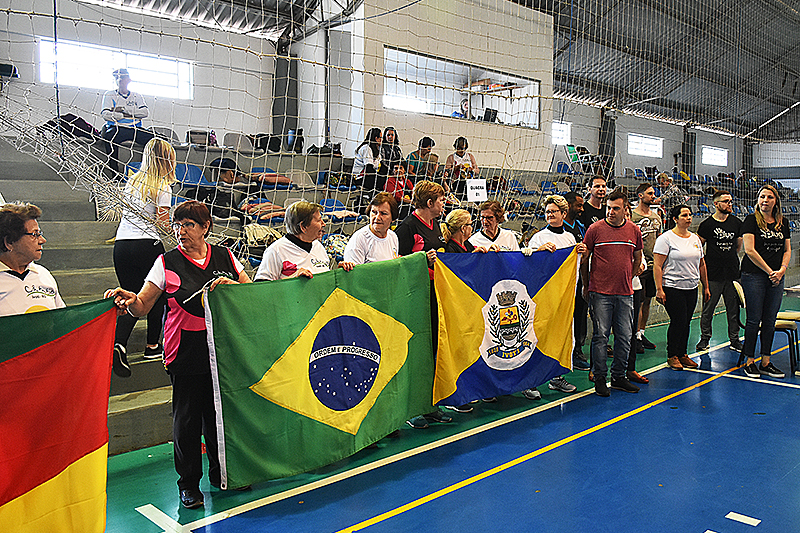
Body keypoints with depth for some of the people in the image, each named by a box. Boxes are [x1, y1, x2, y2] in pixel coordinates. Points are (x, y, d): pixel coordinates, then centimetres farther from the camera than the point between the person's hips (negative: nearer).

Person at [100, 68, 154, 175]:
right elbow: (105, 115, -4)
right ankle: (114, 171, -34)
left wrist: (124, 109, -9)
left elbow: (144, 112, 1)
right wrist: (127, 115, -7)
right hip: (117, 128, -2)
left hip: (136, 129, 3)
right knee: (109, 136, -37)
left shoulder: (136, 96, 19)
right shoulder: (109, 95, 12)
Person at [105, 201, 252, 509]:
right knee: (187, 418, 3)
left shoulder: (224, 257, 6)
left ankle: (221, 474, 31)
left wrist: (232, 284, -11)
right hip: (185, 354, -2)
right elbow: (142, 307, -2)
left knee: (220, 413, 11)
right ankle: (189, 483, 21)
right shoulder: (167, 263, 0)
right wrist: (128, 299, -24)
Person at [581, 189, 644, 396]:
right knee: (601, 336, -2)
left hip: (625, 294, 4)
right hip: (600, 293, -3)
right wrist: (586, 286, 6)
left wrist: (628, 279, 16)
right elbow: (584, 259, 3)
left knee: (625, 337, 7)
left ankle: (619, 377, 20)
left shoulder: (634, 230, 6)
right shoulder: (595, 229, -3)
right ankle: (599, 378, 9)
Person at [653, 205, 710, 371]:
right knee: (678, 321, -6)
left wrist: (706, 287, 17)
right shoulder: (666, 238, -8)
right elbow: (657, 265, -12)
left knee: (686, 322, 8)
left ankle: (682, 354, 19)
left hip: (692, 288, 6)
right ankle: (672, 356, 9)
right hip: (673, 288, -6)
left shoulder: (695, 238, 14)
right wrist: (659, 289, -17)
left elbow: (701, 264, 20)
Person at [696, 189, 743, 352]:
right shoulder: (707, 224, -3)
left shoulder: (736, 223, 7)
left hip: (732, 272, 3)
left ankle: (734, 340, 19)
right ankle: (705, 338, 16)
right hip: (713, 274, -3)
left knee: (734, 308, 8)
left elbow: (738, 245, 21)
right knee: (708, 309, 2)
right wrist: (703, 264, 0)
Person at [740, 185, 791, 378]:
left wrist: (782, 270, -4)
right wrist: (770, 271, -11)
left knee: (770, 321, 8)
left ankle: (765, 363, 15)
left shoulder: (783, 222, 13)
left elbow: (787, 250, 15)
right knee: (754, 319, -2)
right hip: (754, 275, -5)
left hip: (776, 277, 5)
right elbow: (749, 250, -11)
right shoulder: (751, 220, -3)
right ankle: (749, 362, 7)